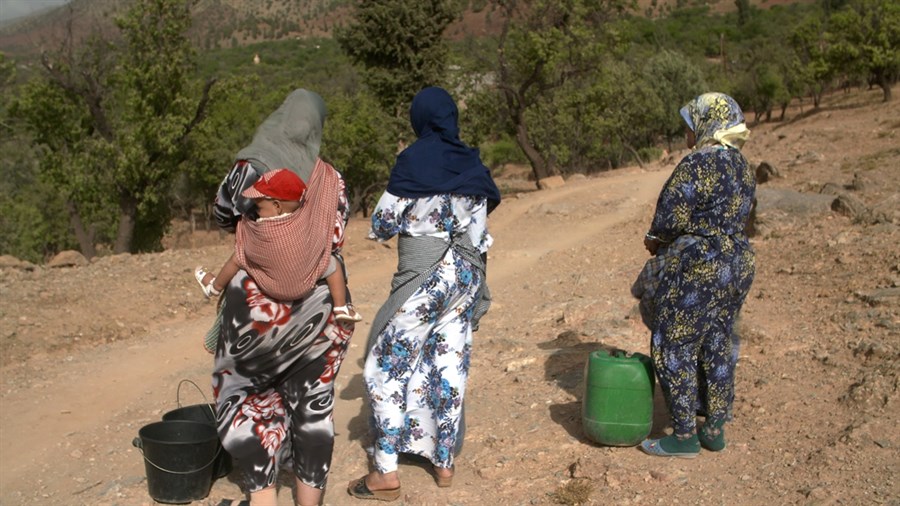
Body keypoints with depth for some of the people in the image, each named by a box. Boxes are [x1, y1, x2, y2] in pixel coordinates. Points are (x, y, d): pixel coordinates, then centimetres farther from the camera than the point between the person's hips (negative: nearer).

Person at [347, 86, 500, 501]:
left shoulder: (413, 160, -9)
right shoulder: (473, 165, 6)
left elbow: (382, 224, -8)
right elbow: (480, 228, 10)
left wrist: (407, 217, 11)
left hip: (422, 279, -5)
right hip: (466, 277, 6)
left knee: (387, 367, 4)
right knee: (450, 369, 13)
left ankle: (386, 471, 3)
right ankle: (444, 462, 20)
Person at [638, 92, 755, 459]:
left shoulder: (698, 164, -17)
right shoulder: (742, 167, 10)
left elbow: (671, 217, -20)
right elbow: (734, 218, 13)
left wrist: (656, 240, 2)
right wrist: (667, 241, 11)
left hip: (697, 268, -9)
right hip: (737, 265, 9)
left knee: (674, 350, 2)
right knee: (717, 349, 16)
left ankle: (684, 437, 8)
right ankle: (715, 431, 25)